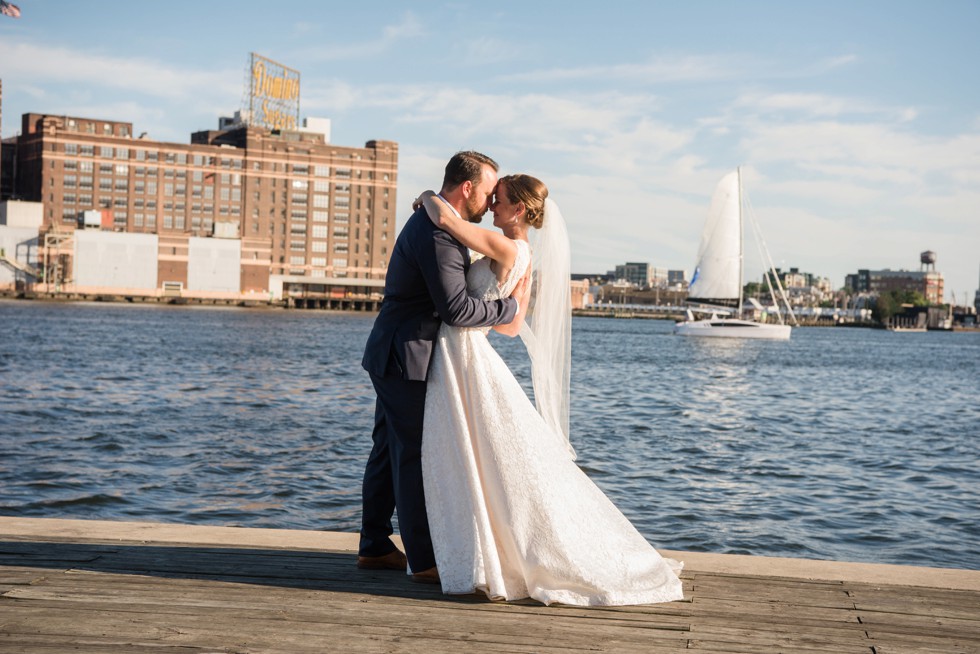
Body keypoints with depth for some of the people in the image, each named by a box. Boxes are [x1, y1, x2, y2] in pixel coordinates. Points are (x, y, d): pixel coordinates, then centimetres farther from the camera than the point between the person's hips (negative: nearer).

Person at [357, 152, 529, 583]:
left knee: (389, 451, 14)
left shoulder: (431, 221, 14)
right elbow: (456, 309, -26)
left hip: (393, 357, 11)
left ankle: (375, 547, 23)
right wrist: (510, 305, -15)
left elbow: (454, 285, 22)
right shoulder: (437, 234, -21)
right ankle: (424, 560, -1)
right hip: (405, 358, -11)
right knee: (416, 456, -6)